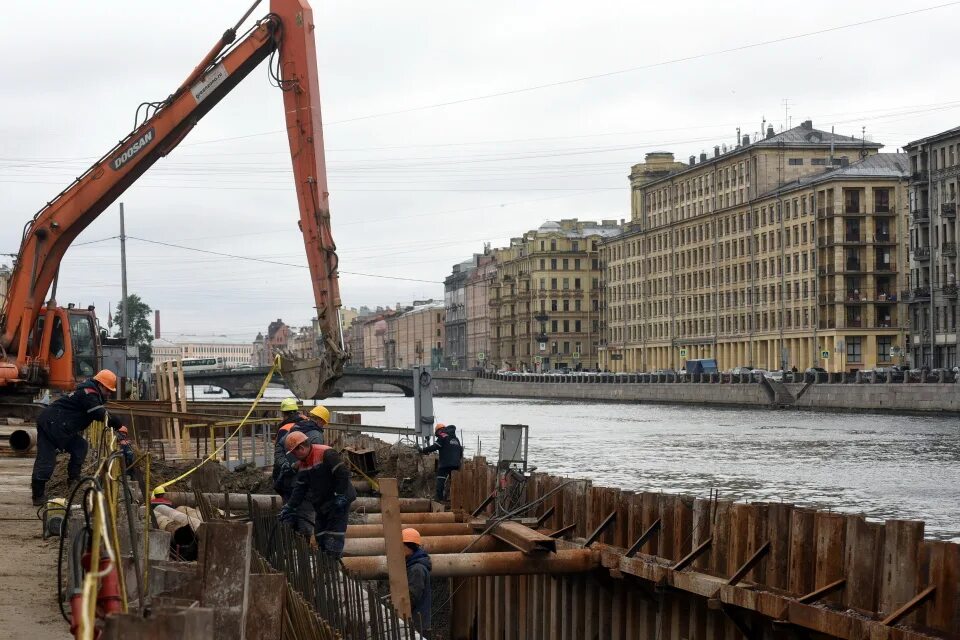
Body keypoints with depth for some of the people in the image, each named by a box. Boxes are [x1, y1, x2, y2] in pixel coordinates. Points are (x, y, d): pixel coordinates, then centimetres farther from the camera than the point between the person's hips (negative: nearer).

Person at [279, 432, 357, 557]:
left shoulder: (326, 454, -20)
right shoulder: (302, 464, 8)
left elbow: (343, 473, -23)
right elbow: (299, 489, 13)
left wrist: (340, 496, -22)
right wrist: (290, 508, 8)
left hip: (338, 502, -9)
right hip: (321, 504, 9)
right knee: (320, 536, 11)